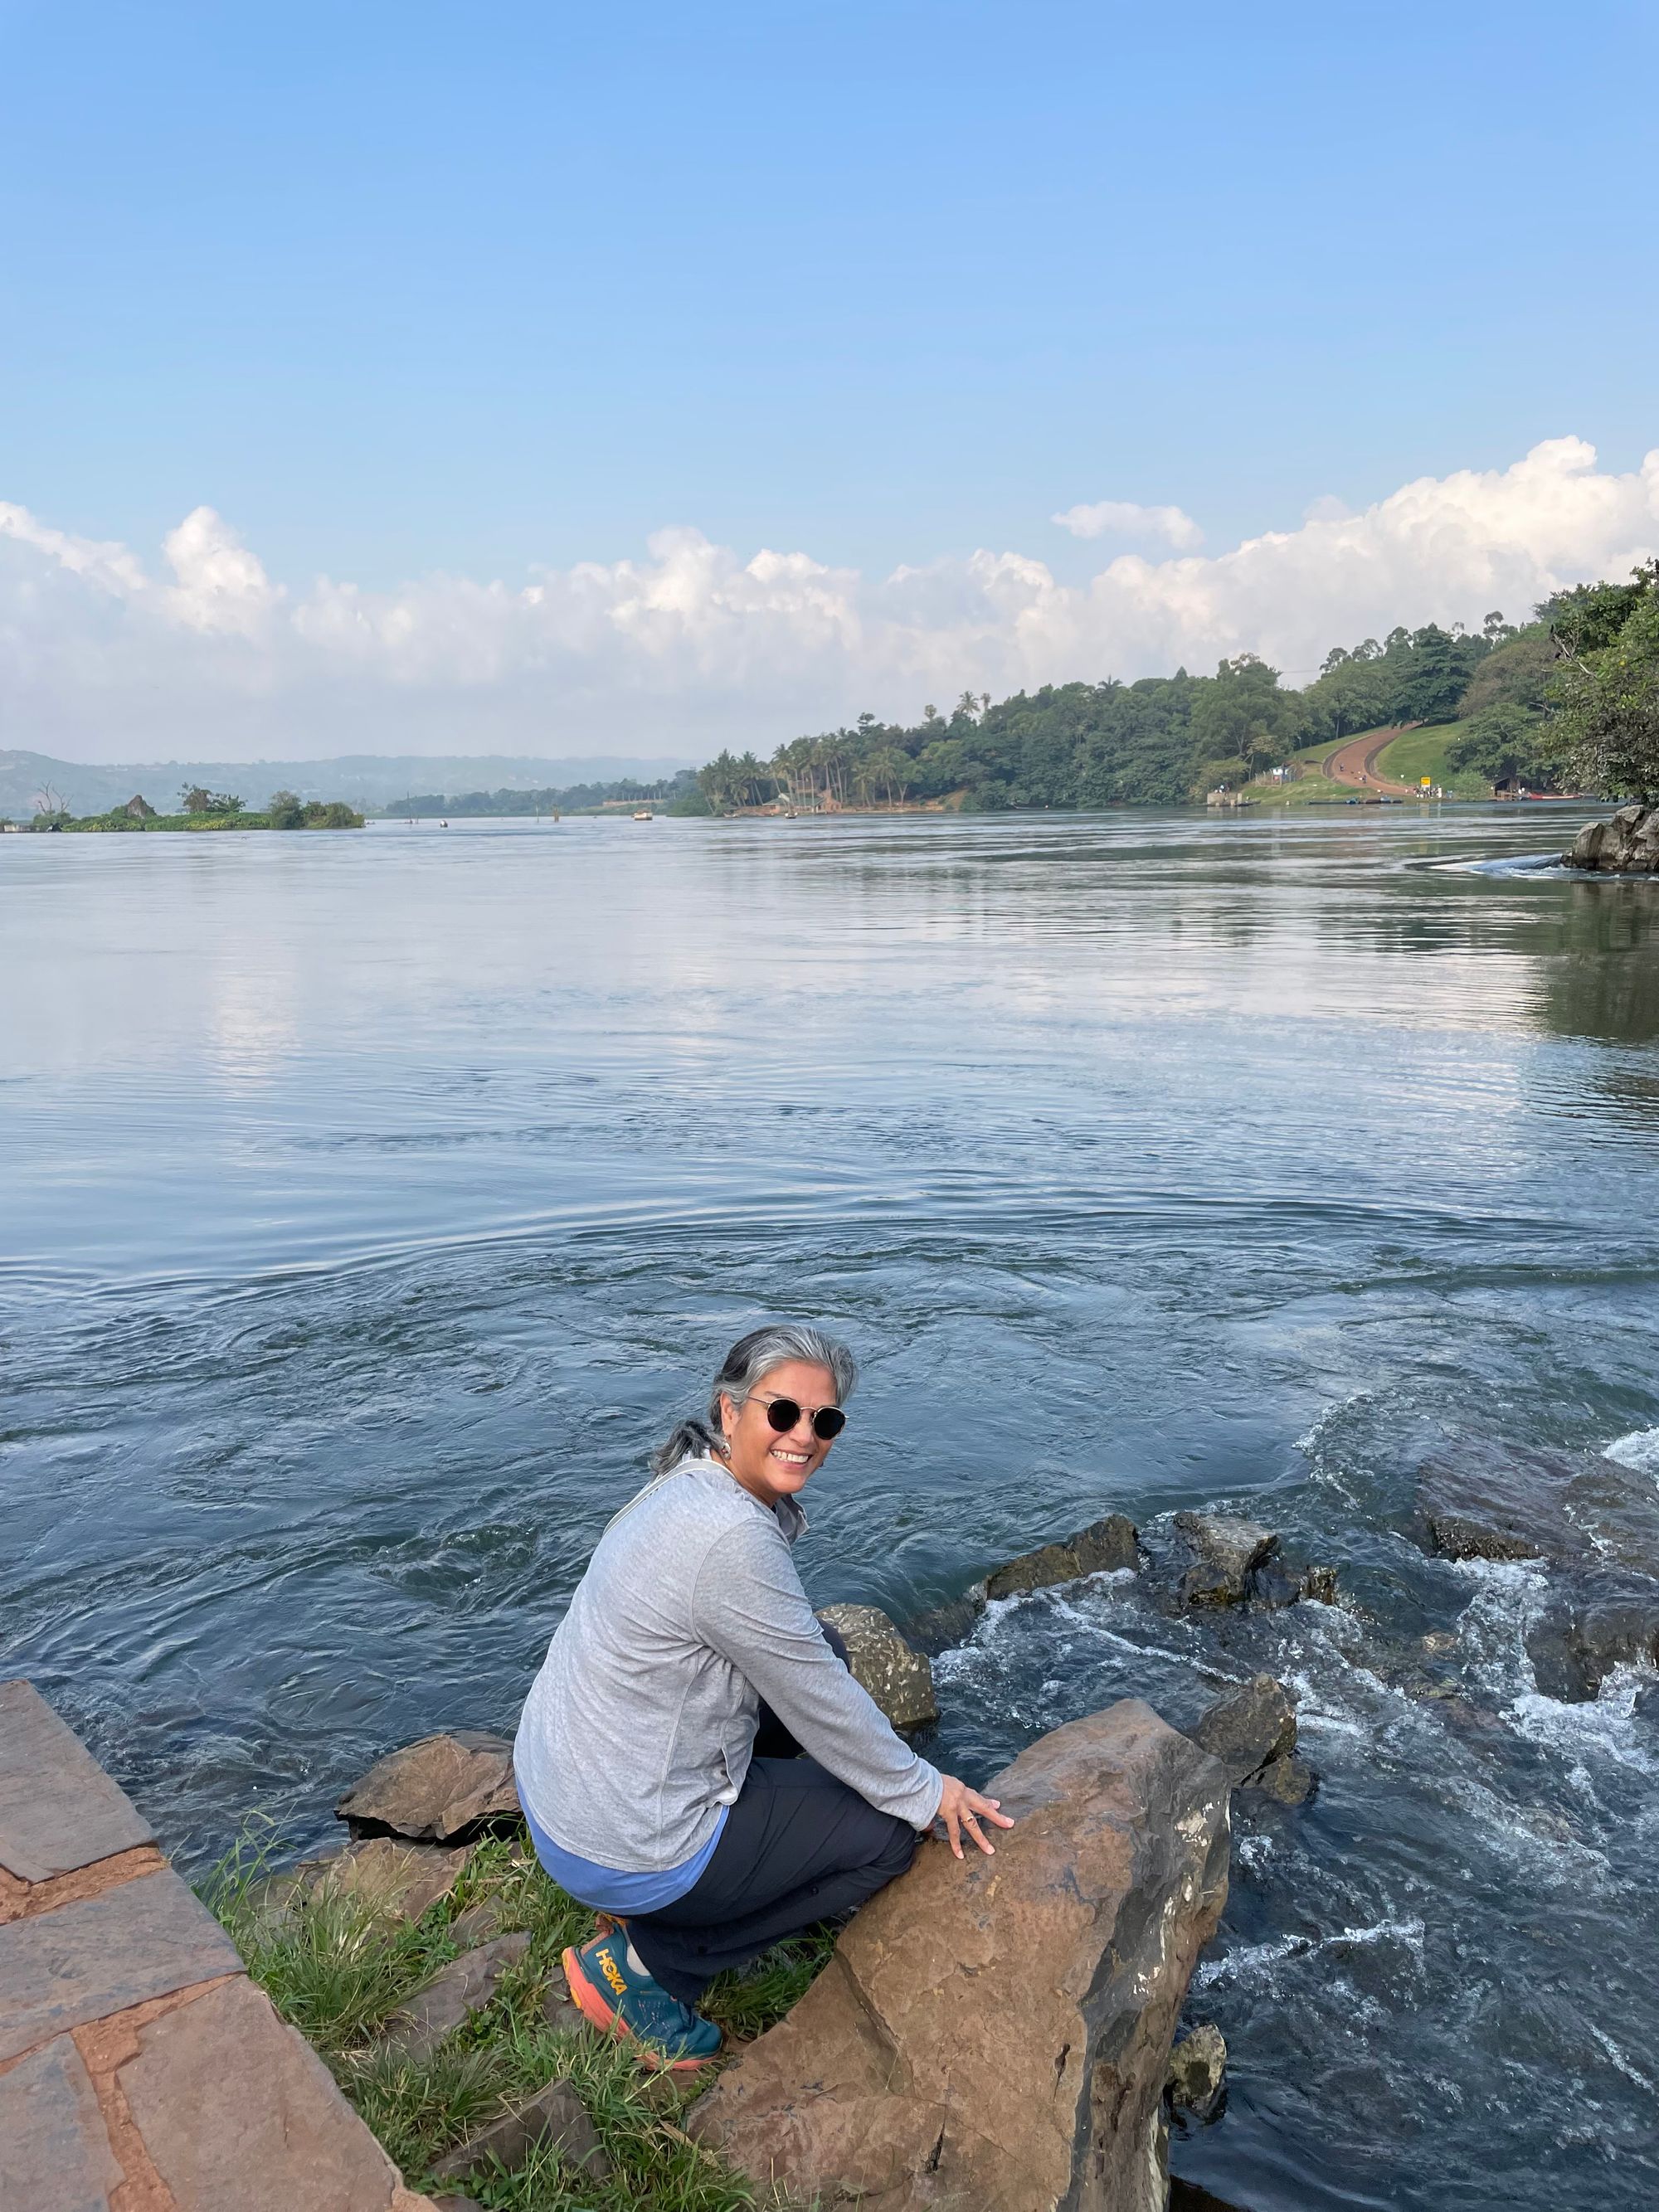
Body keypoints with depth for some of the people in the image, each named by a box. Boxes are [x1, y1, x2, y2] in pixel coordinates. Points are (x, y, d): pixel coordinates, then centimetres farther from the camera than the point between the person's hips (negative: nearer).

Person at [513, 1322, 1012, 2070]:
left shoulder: (691, 1487, 1)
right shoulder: (731, 1539, -28)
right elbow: (821, 1704, -16)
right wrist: (925, 1792, -1)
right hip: (620, 1847, -9)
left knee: (823, 1652, 18)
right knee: (887, 1833, 6)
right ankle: (646, 1962, 6)